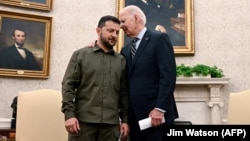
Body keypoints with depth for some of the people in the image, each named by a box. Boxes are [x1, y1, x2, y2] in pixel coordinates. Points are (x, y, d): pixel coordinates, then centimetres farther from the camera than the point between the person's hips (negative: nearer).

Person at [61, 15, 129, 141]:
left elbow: (124, 93, 11)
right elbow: (68, 86, 0)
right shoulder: (80, 55, 6)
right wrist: (69, 114, -9)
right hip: (83, 121, -2)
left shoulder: (121, 61, 11)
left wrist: (125, 120, 5)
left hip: (111, 123, 2)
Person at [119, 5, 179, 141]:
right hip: (134, 115, 6)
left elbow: (168, 76, -12)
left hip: (157, 113, -6)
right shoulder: (126, 49, 19)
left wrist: (160, 108, -19)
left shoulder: (159, 39, -2)